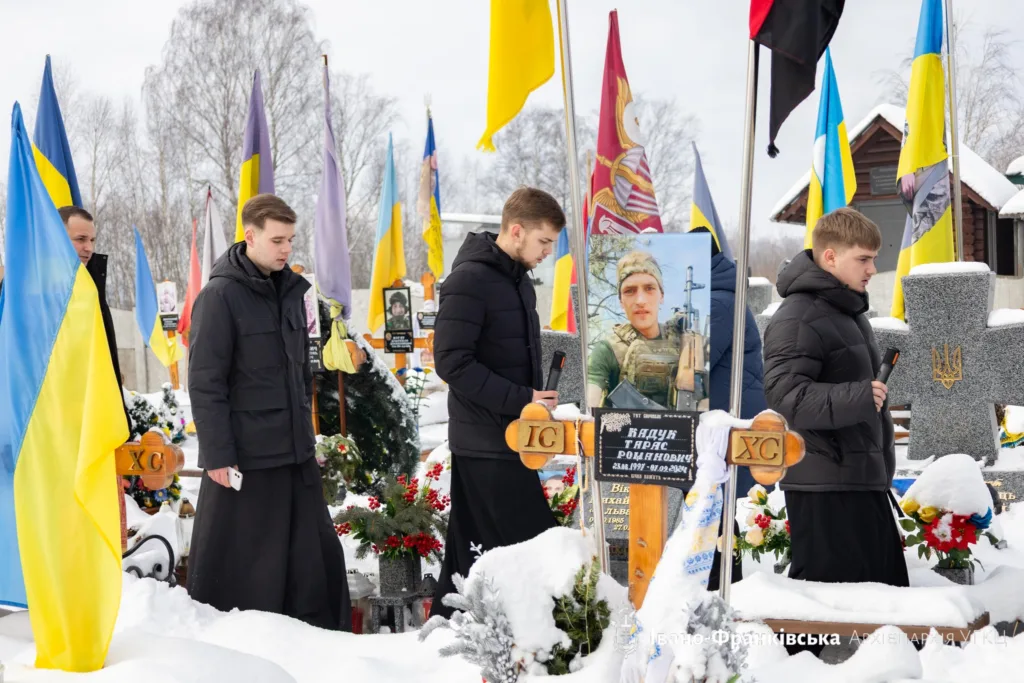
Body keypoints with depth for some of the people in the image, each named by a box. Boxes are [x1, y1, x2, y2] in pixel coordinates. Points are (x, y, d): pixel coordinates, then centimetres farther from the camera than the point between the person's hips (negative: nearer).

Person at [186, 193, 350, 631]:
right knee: (239, 563, 3)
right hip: (246, 455, -7)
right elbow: (204, 382, -13)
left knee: (317, 550, 11)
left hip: (296, 451, 7)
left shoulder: (290, 290, 11)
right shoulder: (221, 295, -11)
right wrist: (217, 455, -16)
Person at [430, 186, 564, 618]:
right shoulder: (470, 280, -14)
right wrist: (522, 400, -20)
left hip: (505, 438, 9)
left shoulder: (518, 279, 14)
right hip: (487, 441, -9)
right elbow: (451, 361, -20)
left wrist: (537, 398, 6)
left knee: (471, 547, 15)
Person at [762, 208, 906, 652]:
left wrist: (883, 459, 24)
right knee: (828, 583, -4)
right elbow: (784, 395, -23)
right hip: (823, 483, -10)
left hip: (862, 479, 10)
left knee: (887, 581, 14)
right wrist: (856, 398, -31)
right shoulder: (799, 317, -14)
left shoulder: (849, 311, 18)